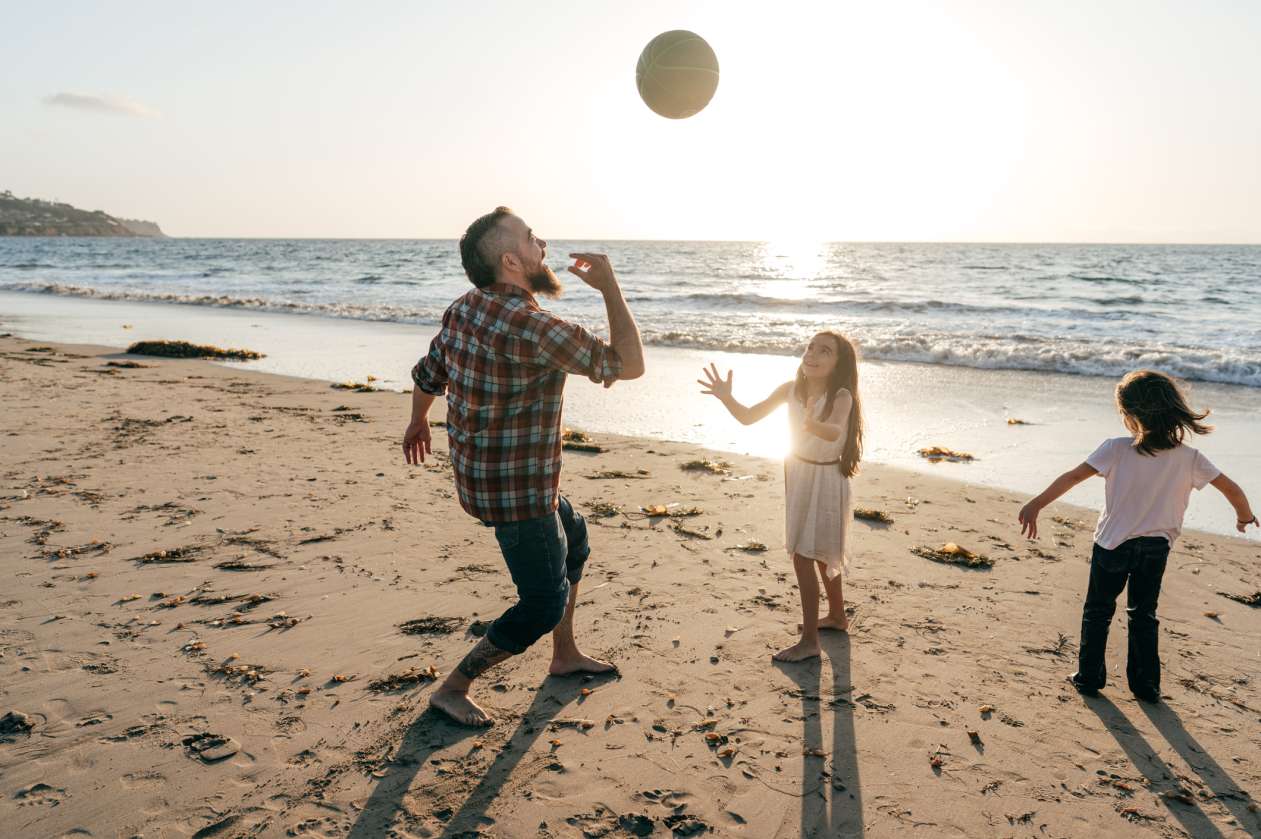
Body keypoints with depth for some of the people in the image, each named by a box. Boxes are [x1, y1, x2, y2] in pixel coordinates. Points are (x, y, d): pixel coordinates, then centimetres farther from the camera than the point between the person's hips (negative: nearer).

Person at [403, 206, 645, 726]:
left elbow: (427, 376, 14)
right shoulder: (532, 327, -28)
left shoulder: (463, 309, 0)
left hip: (481, 474, 10)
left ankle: (565, 656, 41)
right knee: (544, 605, 4)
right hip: (517, 491, -10)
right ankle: (453, 688, 16)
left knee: (573, 537, 27)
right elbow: (629, 365, -22)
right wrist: (608, 285, -14)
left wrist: (418, 421, 33)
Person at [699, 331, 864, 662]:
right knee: (821, 554, 22)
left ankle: (809, 641, 3)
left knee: (803, 556, -8)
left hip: (825, 480, -7)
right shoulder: (791, 389, -6)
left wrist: (813, 425, -65)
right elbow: (749, 416, -6)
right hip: (798, 474, 7)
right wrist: (726, 397, -24)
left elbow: (835, 431, -43)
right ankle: (837, 616, 43)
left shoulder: (841, 396, -23)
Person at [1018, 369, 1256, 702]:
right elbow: (1231, 488, 1)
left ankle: (1089, 676, 19)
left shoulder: (1116, 449, -17)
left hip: (1114, 544, -3)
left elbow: (1072, 477, -21)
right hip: (1156, 546, 3)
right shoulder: (1190, 458, -8)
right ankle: (1146, 684, 22)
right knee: (1144, 615, 18)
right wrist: (1245, 515, 21)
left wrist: (1036, 505, -17)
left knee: (1097, 611, 14)